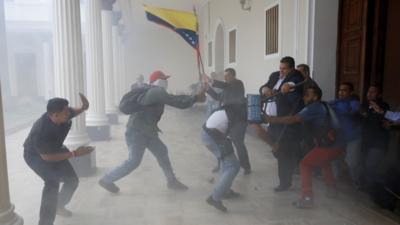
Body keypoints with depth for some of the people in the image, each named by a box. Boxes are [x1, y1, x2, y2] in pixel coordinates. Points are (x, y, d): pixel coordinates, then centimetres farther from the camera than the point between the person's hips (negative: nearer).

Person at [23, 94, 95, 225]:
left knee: (72, 180, 9)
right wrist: (75, 154, -33)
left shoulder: (63, 116, -25)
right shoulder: (41, 132, -41)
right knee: (52, 182, -30)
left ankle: (58, 206, 36)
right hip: (36, 156, -7)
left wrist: (84, 107, -23)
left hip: (54, 149, 7)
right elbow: (47, 157, -31)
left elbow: (74, 112, 1)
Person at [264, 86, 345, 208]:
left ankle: (307, 198, -7)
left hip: (329, 146, -9)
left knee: (305, 164, -1)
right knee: (322, 161, 35)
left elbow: (293, 119, -18)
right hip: (339, 145, 10)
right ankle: (331, 189, 38)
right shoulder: (323, 106, 19)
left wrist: (271, 119, -15)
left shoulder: (313, 108, -10)